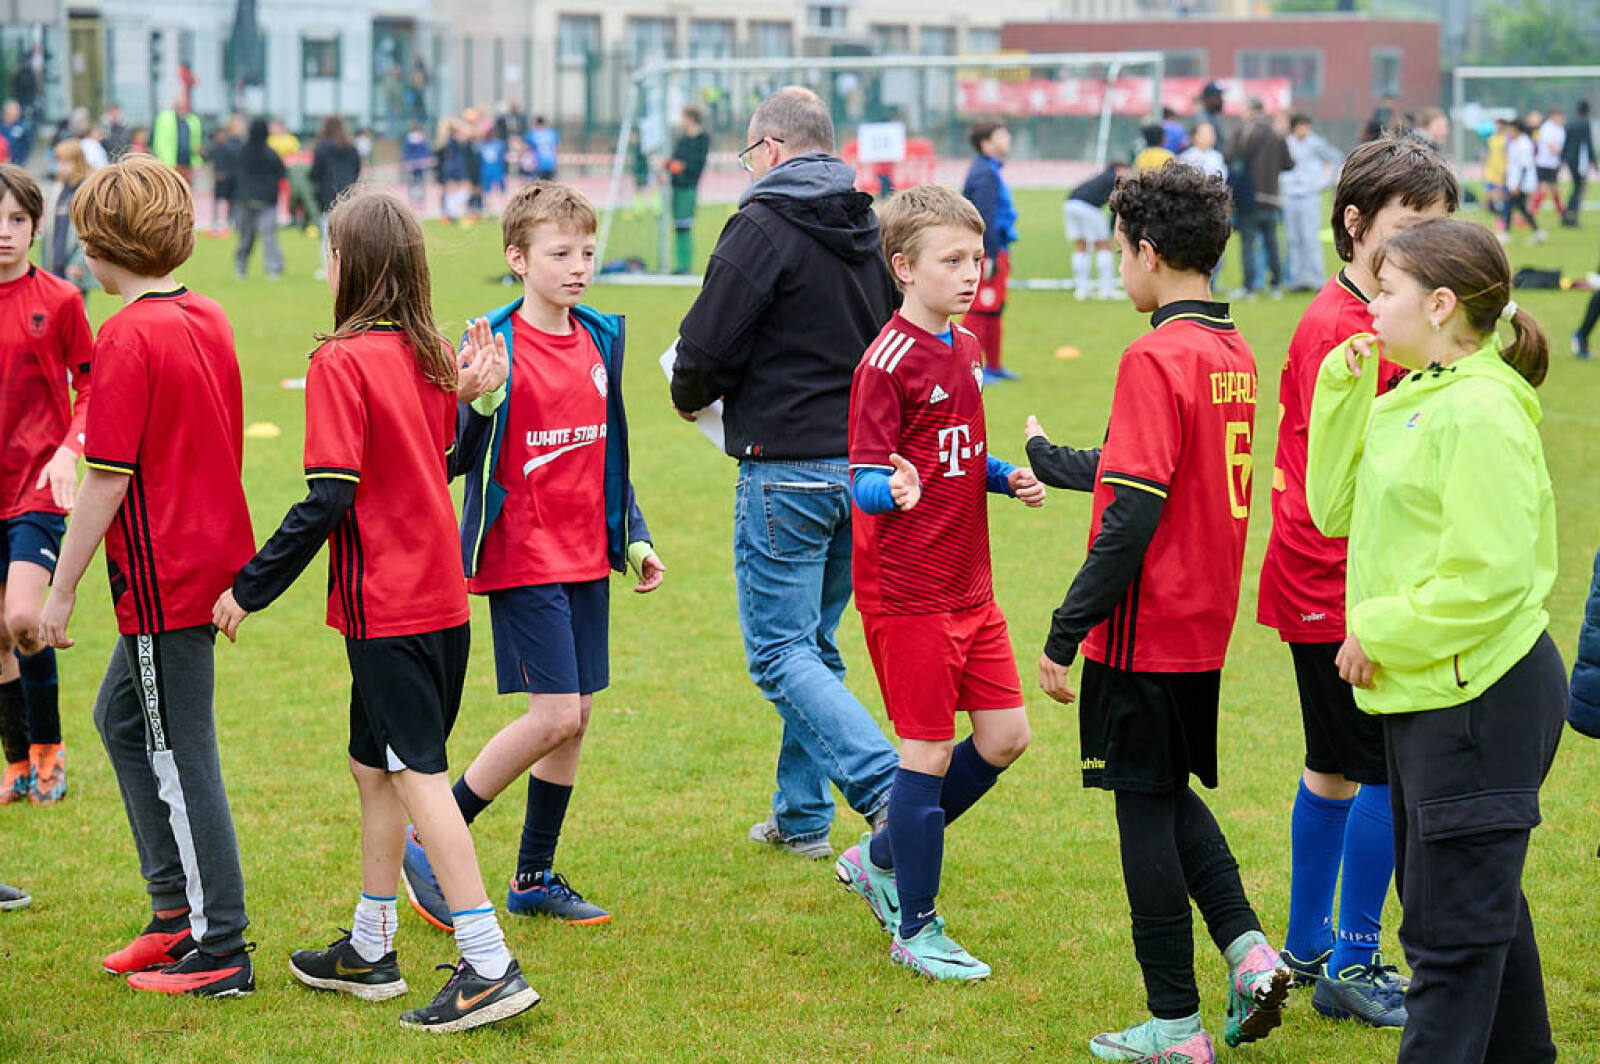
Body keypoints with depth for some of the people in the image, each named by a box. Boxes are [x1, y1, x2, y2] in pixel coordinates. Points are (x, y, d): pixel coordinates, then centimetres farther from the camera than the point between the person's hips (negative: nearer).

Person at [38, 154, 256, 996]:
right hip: (212, 559, 9)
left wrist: (62, 589, -11)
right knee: (122, 716, 21)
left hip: (163, 574, -9)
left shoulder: (127, 338, -18)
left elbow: (107, 480, -18)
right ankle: (177, 904, 25)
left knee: (179, 753, -1)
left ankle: (220, 950, 6)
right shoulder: (209, 320, 7)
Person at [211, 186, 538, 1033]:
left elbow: (326, 500, -19)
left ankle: (489, 967, -9)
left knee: (418, 776, -6)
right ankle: (369, 949, 27)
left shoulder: (342, 363, -15)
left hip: (386, 607, -8)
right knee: (375, 766, 18)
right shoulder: (427, 356, 9)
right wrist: (469, 395, 11)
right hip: (441, 595, 8)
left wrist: (250, 588, -13)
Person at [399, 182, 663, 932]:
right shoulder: (498, 345, -11)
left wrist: (636, 537, 18)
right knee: (556, 714, -12)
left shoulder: (601, 339, 9)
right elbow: (456, 458, -12)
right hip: (523, 556, -7)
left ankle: (534, 878, 20)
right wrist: (481, 404, -31)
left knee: (576, 716, 8)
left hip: (586, 556, 7)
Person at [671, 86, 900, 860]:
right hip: (865, 465, 8)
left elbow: (708, 346, -15)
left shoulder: (762, 227, -12)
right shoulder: (870, 231, 11)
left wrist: (689, 396, 6)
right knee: (815, 644, 18)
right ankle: (801, 814, 24)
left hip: (787, 468, -8)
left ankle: (890, 791, -19)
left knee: (781, 654, -4)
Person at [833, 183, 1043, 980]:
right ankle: (915, 930, 10)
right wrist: (895, 492, -39)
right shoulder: (889, 361, -15)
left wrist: (1008, 478, 5)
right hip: (907, 590, -8)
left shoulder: (964, 348, 12)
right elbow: (864, 481, -18)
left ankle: (882, 858, 26)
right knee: (930, 751, -2)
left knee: (1004, 736, 9)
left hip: (969, 585, 8)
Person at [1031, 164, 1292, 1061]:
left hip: (1146, 627, -8)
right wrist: (1047, 461, 34)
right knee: (1171, 793, 23)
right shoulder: (1234, 353, 8)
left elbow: (1132, 517, -22)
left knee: (1146, 808, 1)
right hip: (1207, 624, 8)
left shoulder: (1156, 359, -18)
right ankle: (1247, 946, 7)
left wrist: (1064, 635, -18)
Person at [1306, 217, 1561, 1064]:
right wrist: (1341, 391, 3)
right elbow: (1334, 509, 13)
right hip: (1428, 692, 10)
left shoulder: (1480, 413, -20)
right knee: (1481, 904, 22)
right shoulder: (1413, 399, 9)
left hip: (1479, 699, -10)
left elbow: (1490, 577, -24)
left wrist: (1380, 632, -15)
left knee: (1452, 927, -5)